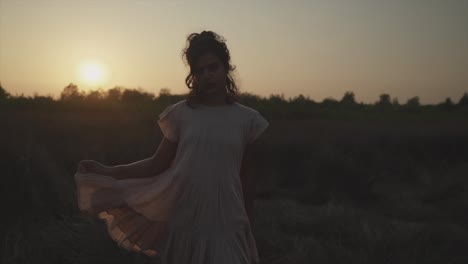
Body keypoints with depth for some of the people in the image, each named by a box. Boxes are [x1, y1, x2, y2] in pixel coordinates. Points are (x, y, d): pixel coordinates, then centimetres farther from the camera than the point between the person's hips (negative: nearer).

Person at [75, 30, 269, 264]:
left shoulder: (246, 119, 0)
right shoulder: (181, 113, -1)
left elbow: (245, 178, 5)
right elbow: (158, 164, 1)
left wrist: (250, 229, 10)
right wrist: (106, 170, -8)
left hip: (227, 224, 0)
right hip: (184, 222, 1)